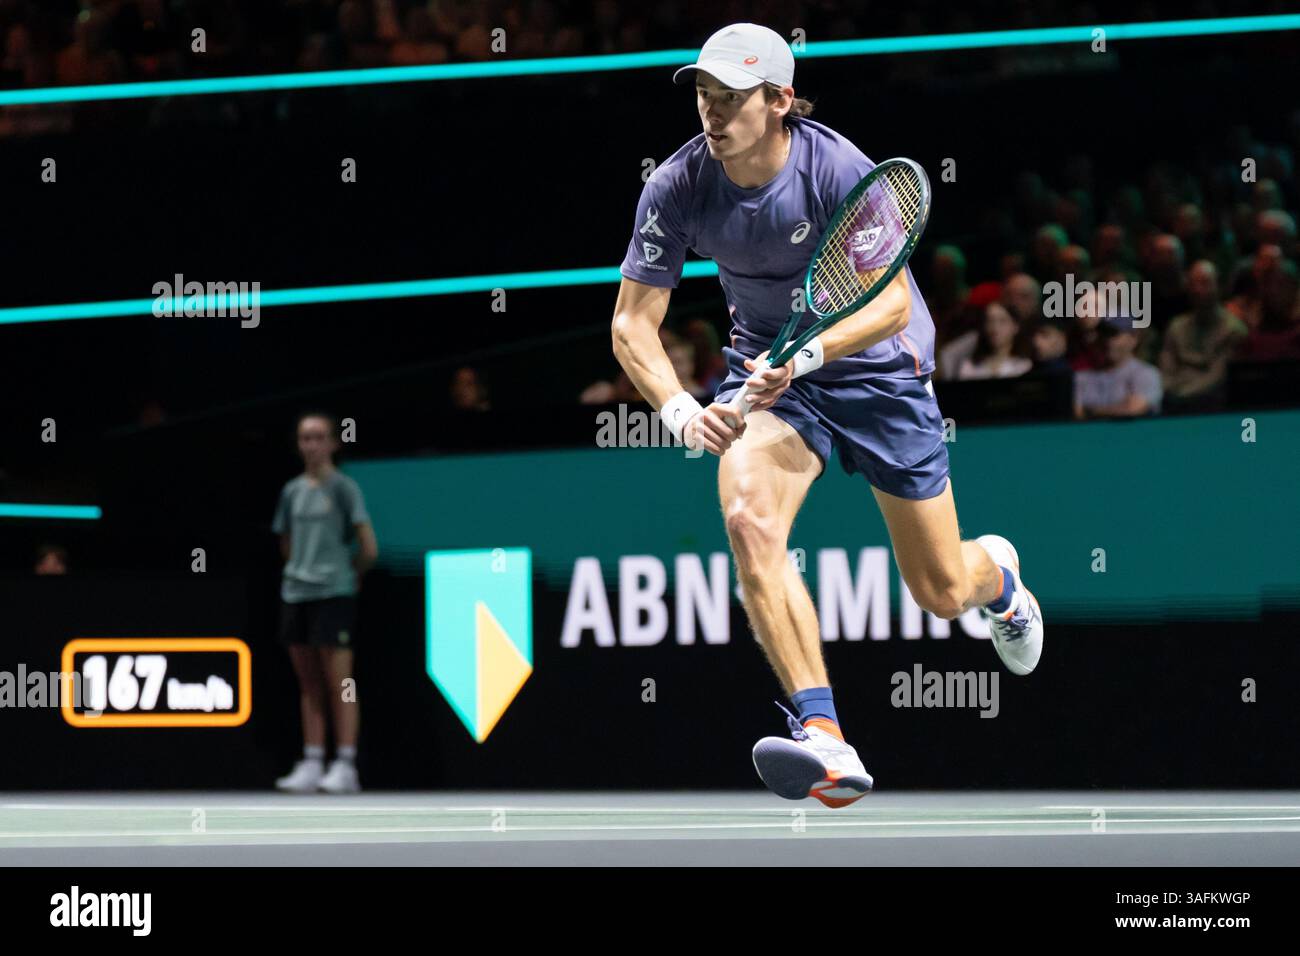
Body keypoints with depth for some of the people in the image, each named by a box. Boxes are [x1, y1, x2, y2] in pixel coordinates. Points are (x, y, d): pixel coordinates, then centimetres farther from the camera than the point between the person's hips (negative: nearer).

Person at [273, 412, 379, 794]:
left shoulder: (343, 488, -5)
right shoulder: (292, 490, 12)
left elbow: (369, 548, -5)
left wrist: (351, 573, 7)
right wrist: (301, 571, 12)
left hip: (334, 594, -6)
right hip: (295, 592, 6)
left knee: (338, 683, -6)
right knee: (309, 686, 7)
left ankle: (345, 766, -7)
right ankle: (311, 765, 9)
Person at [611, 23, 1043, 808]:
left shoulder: (838, 170, -25)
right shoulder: (678, 187, -17)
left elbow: (892, 303, -26)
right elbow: (634, 323, -14)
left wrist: (806, 354, -43)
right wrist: (682, 411, -32)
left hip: (876, 365, -2)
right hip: (768, 365, 2)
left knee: (942, 594, 7)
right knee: (749, 519, -31)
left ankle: (997, 571, 49)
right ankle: (825, 740, -36)